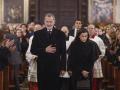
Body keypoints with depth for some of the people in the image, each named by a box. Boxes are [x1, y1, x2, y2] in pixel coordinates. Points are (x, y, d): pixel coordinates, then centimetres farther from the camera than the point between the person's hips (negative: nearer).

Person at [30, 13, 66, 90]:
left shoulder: (60, 34, 4)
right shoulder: (38, 34, 3)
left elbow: (63, 52, 5)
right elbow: (33, 50, 1)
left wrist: (63, 68, 1)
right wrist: (45, 50, -15)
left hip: (55, 68, 0)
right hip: (42, 68, 0)